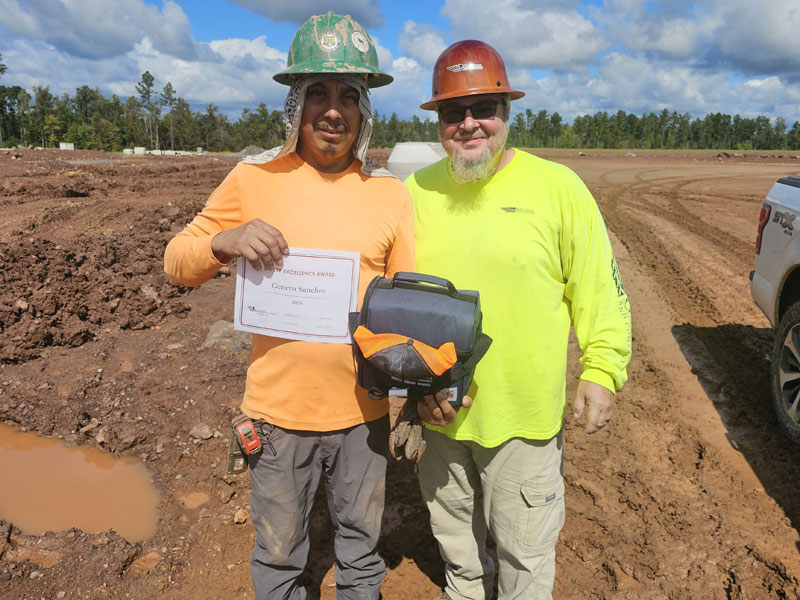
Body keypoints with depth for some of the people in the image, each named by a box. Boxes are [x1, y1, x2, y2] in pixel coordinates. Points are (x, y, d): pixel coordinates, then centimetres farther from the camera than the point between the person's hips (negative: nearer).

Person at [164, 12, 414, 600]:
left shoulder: (390, 194, -3)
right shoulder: (254, 179, -5)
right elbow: (177, 262, 1)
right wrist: (223, 242, -21)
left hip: (363, 410, 1)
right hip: (280, 407, -1)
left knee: (362, 548, 23)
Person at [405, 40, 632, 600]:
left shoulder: (557, 186, -8)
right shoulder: (417, 191, -1)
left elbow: (599, 290, -2)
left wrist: (602, 369, -9)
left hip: (525, 417, -3)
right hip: (441, 412, 4)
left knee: (525, 553, 15)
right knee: (455, 539, 26)